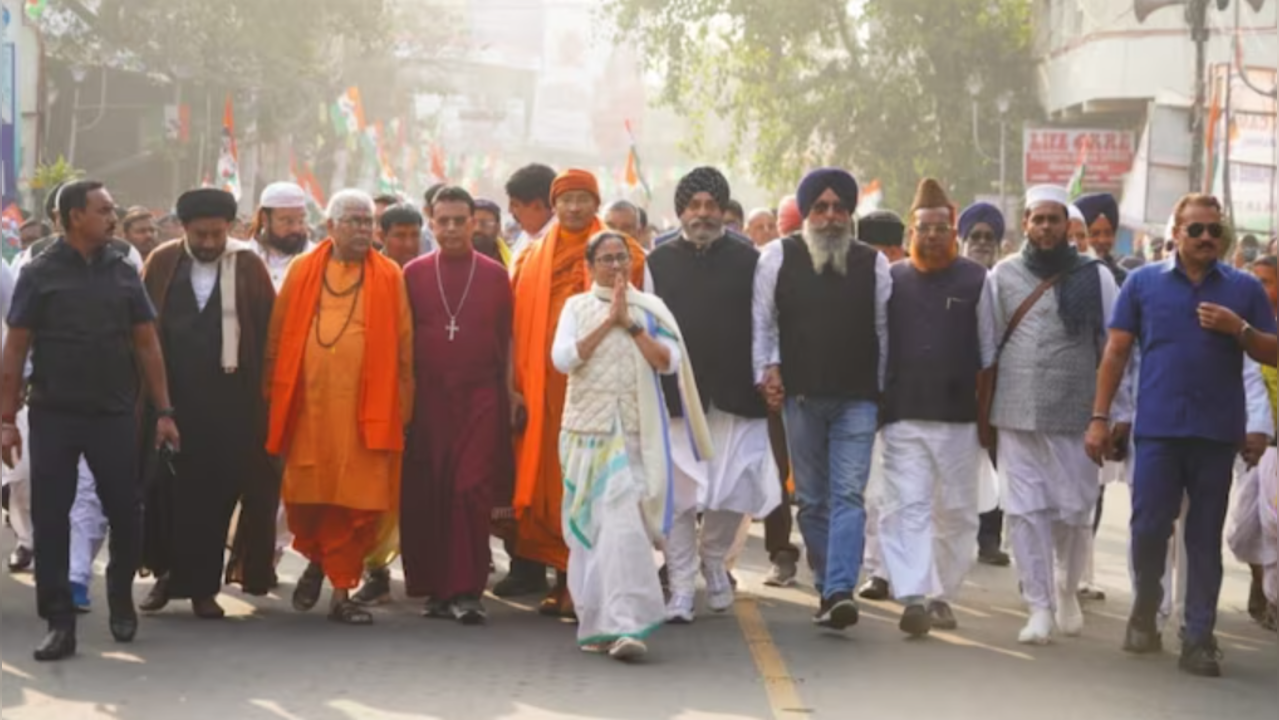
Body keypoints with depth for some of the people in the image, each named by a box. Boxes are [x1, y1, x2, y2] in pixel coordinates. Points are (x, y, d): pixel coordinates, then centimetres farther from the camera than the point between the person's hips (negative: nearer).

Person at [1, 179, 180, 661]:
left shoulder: (124, 272, 5)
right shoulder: (40, 274, -1)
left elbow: (147, 345, 8)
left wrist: (163, 411, 3)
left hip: (114, 414, 2)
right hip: (54, 415, -2)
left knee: (126, 513, 2)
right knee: (50, 519, -2)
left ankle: (121, 596, 27)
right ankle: (59, 622, 4)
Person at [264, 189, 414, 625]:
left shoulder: (389, 277, 6)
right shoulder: (303, 271, 8)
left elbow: (403, 346, 5)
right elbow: (277, 336, 9)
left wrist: (403, 405, 1)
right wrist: (275, 392, 4)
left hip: (366, 409, -1)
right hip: (308, 405, 1)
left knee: (358, 502, -1)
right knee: (304, 495, 4)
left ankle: (341, 590, 11)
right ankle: (317, 559, 32)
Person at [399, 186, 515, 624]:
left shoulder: (496, 275, 7)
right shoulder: (414, 274, 8)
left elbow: (508, 339, 9)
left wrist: (510, 394, 3)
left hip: (481, 398, -1)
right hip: (427, 398, 1)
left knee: (472, 490, -9)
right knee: (424, 495, 1)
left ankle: (467, 591, -6)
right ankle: (435, 588, 12)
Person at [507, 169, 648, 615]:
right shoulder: (532, 259, 13)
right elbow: (518, 327, 9)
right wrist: (515, 386, -1)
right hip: (545, 385, 3)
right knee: (547, 478, 1)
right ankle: (566, 580, 8)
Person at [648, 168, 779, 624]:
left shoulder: (748, 261, 6)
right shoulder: (659, 262, 9)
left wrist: (763, 383, -3)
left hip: (733, 398, 0)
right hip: (675, 397, 0)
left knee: (732, 492, 1)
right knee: (678, 495, -2)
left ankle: (714, 560, 29)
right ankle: (681, 589, 4)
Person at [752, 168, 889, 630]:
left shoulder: (873, 263, 6)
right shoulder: (778, 257, 4)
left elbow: (883, 330, 9)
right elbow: (762, 320, 7)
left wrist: (882, 389, 6)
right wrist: (767, 369, -4)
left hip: (857, 400, -1)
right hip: (801, 397, 1)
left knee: (849, 496, -11)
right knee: (812, 499, 9)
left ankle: (839, 592, -18)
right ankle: (827, 587, 21)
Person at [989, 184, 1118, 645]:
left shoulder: (1095, 276, 4)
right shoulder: (1003, 275, 8)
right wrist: (982, 414, 8)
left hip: (1075, 415, -1)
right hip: (1015, 415, 1)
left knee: (1075, 511, 4)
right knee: (1026, 510, -1)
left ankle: (1067, 588, 29)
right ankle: (1039, 608, 5)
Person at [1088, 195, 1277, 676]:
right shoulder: (1143, 283, 6)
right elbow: (1116, 352, 5)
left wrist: (1239, 329, -11)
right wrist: (1100, 417, 0)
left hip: (1218, 432, 1)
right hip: (1158, 428, 0)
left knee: (1205, 538, 4)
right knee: (1148, 529, -1)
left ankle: (1199, 639, 9)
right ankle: (1144, 613, 23)